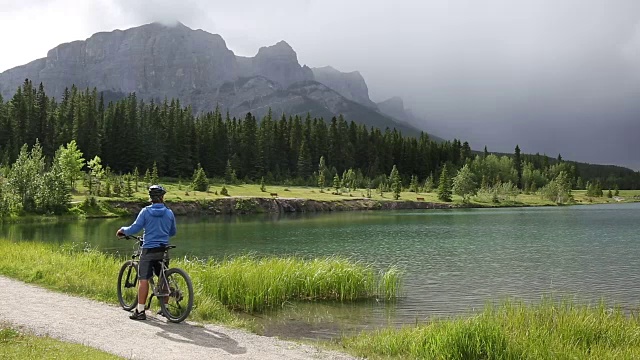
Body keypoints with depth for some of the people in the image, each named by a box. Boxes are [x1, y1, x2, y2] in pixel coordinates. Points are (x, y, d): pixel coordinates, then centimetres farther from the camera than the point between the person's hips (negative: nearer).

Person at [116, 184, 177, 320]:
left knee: (143, 279, -2)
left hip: (149, 249, -4)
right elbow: (173, 232, 14)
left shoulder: (145, 211, -6)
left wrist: (123, 230, 11)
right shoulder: (169, 213, 3)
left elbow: (134, 228, -9)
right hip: (163, 250, 4)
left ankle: (140, 311, -3)